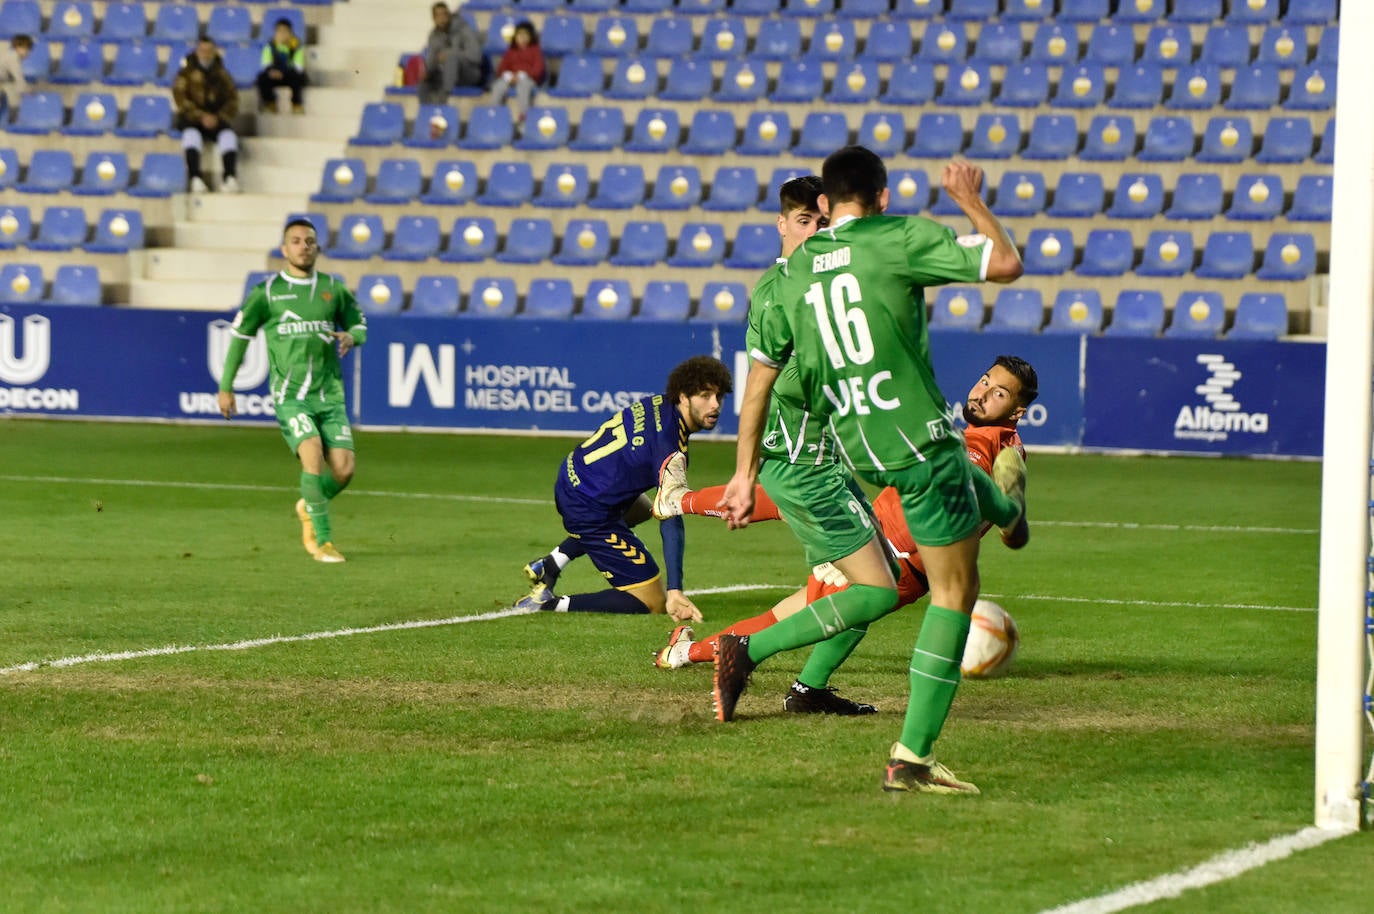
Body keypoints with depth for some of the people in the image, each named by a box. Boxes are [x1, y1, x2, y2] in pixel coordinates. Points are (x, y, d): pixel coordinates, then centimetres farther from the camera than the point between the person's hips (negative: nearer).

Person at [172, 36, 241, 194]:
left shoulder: (222, 74, 12)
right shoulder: (187, 73, 4)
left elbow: (232, 101, 9)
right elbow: (180, 99, -5)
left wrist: (218, 118, -11)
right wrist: (201, 117, -18)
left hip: (217, 120, 2)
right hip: (191, 118, -2)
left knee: (228, 135, -29)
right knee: (191, 134, -36)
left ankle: (229, 177, -40)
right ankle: (195, 178, -49)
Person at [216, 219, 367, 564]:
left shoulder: (334, 289, 8)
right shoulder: (267, 292, 1)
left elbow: (359, 324, 22)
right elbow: (240, 334, 11)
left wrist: (350, 337, -4)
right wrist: (225, 387, 11)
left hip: (330, 395, 3)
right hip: (290, 396, -3)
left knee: (343, 469, -7)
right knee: (313, 458, -23)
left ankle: (309, 507, 26)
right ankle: (322, 541, -11)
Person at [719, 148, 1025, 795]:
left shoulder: (791, 275, 7)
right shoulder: (900, 238, -8)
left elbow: (758, 381, 10)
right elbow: (1006, 264, -10)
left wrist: (744, 474, 17)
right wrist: (972, 203, 8)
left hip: (857, 451, 7)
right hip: (919, 438, -7)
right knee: (955, 590, 4)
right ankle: (912, 757, 1)